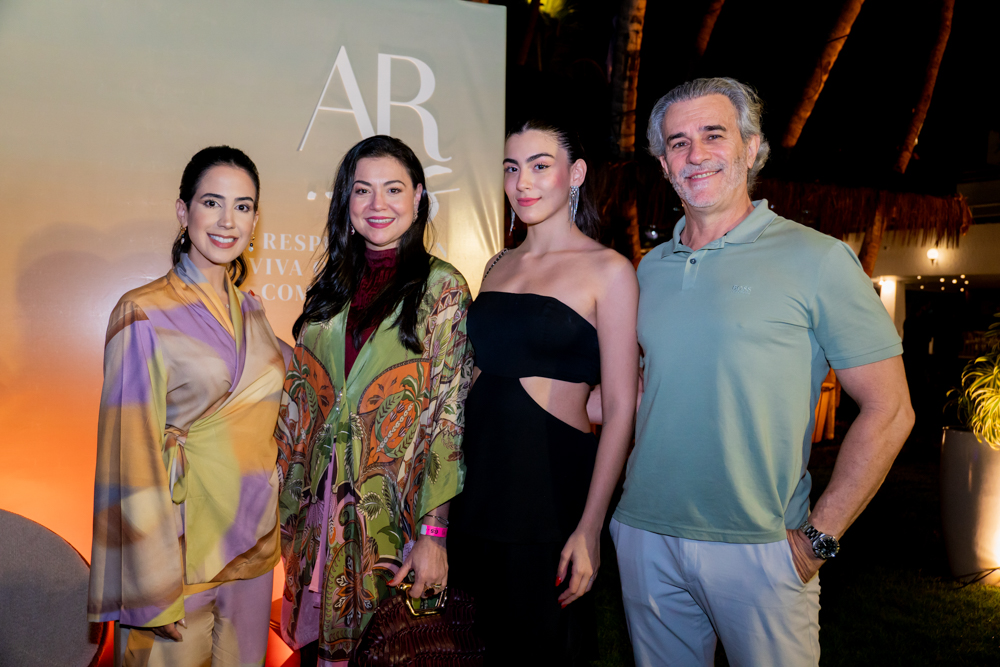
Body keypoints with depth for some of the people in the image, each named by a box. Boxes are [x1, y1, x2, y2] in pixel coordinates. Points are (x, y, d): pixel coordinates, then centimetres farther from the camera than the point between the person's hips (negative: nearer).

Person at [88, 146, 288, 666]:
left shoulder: (250, 311, 6)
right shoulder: (143, 315, -13)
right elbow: (132, 454, -15)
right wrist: (153, 592, -15)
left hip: (253, 541, 6)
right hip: (185, 541, -5)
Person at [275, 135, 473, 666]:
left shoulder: (441, 287, -8)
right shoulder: (332, 284, 7)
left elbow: (450, 414, -12)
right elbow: (299, 400, 10)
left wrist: (434, 533, -16)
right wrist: (289, 505, 7)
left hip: (395, 516, -4)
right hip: (322, 512, 5)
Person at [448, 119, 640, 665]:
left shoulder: (607, 270, -7)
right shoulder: (499, 266, 10)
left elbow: (620, 406, -11)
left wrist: (590, 527, -16)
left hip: (553, 480, -5)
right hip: (480, 476, 6)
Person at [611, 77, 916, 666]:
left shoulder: (818, 259, -7)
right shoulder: (651, 268, 8)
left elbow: (889, 412, -8)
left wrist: (818, 537, -11)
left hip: (758, 546, -4)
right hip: (645, 536, 5)